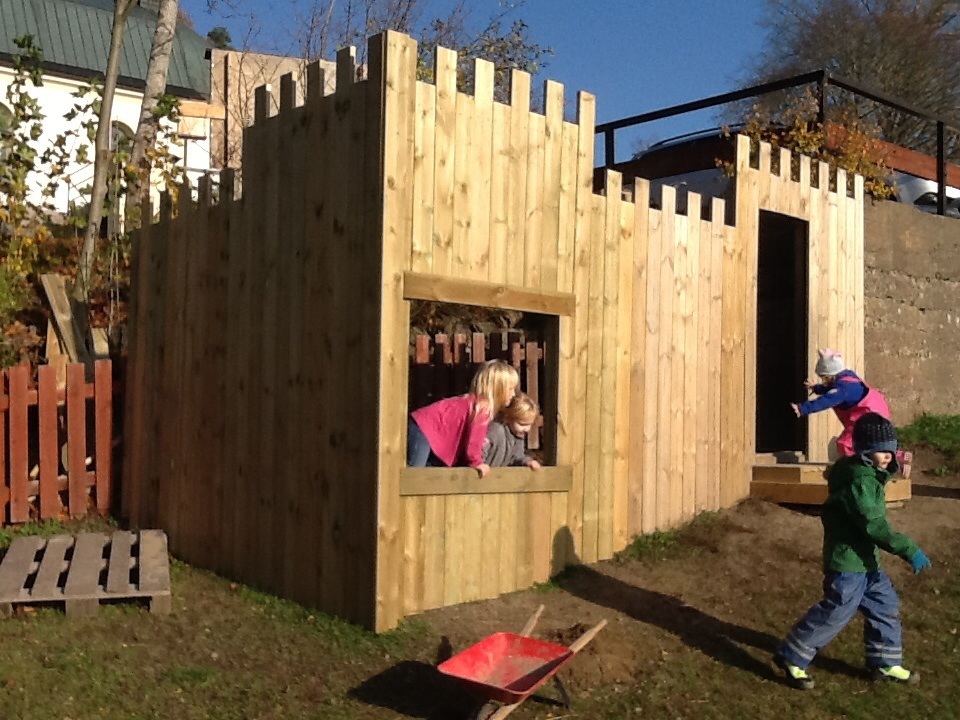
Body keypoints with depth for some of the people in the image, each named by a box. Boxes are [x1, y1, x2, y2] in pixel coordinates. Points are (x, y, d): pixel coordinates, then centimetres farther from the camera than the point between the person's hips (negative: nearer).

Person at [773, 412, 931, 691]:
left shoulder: (869, 475, 10)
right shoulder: (859, 482, -24)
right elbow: (874, 525, -29)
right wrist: (909, 550, -30)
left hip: (866, 562, 11)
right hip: (847, 564, -11)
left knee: (885, 606, 17)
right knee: (835, 613, -3)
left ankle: (885, 663, 31)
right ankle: (791, 659, 9)